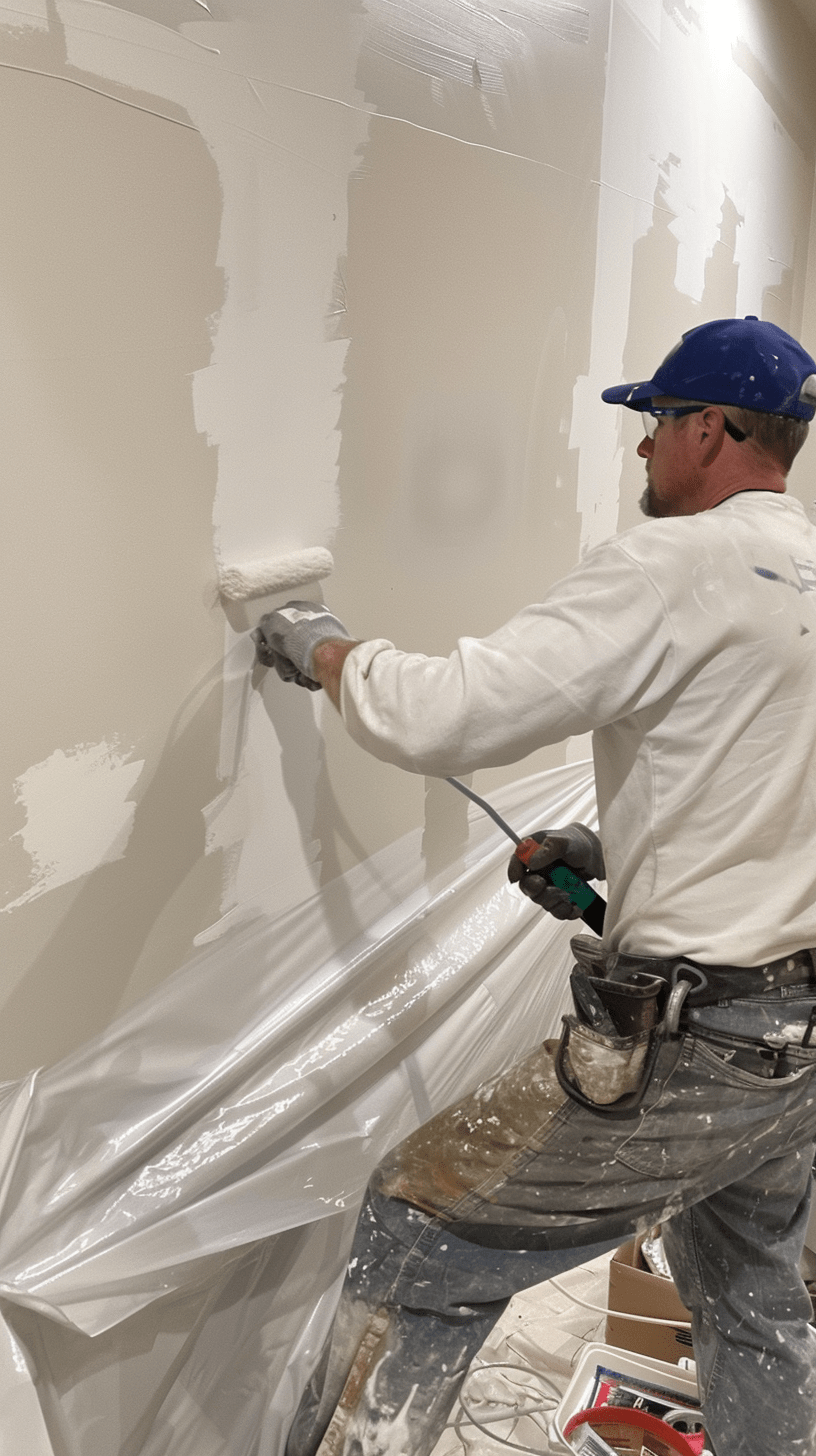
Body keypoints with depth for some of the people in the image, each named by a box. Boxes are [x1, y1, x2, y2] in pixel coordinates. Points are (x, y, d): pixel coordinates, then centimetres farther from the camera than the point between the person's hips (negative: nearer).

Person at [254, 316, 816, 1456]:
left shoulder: (676, 565, -18)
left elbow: (446, 717, -23)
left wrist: (324, 650, -5)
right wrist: (618, 851, 15)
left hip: (689, 1052, -9)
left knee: (420, 1240, 6)